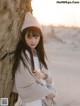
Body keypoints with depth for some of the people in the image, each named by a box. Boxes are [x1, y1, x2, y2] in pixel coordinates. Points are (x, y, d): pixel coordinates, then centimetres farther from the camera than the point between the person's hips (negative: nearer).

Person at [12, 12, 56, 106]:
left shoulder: (38, 53, 5)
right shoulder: (22, 56, -18)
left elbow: (45, 73, 8)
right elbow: (26, 84, -19)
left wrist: (43, 75, -15)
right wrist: (47, 92, -12)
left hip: (42, 96, 7)